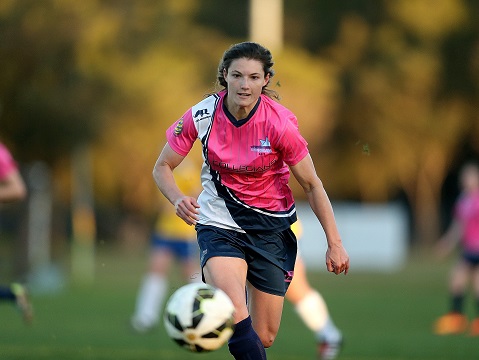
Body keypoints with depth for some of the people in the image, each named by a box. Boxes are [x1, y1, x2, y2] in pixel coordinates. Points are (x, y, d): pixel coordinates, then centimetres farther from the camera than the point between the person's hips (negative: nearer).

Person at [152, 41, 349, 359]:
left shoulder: (279, 122, -16)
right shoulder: (202, 115, -12)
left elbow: (312, 185, -7)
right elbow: (162, 167, -1)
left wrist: (335, 243, -8)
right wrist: (178, 199, -22)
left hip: (272, 228, 0)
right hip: (219, 223, 0)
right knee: (234, 319, -28)